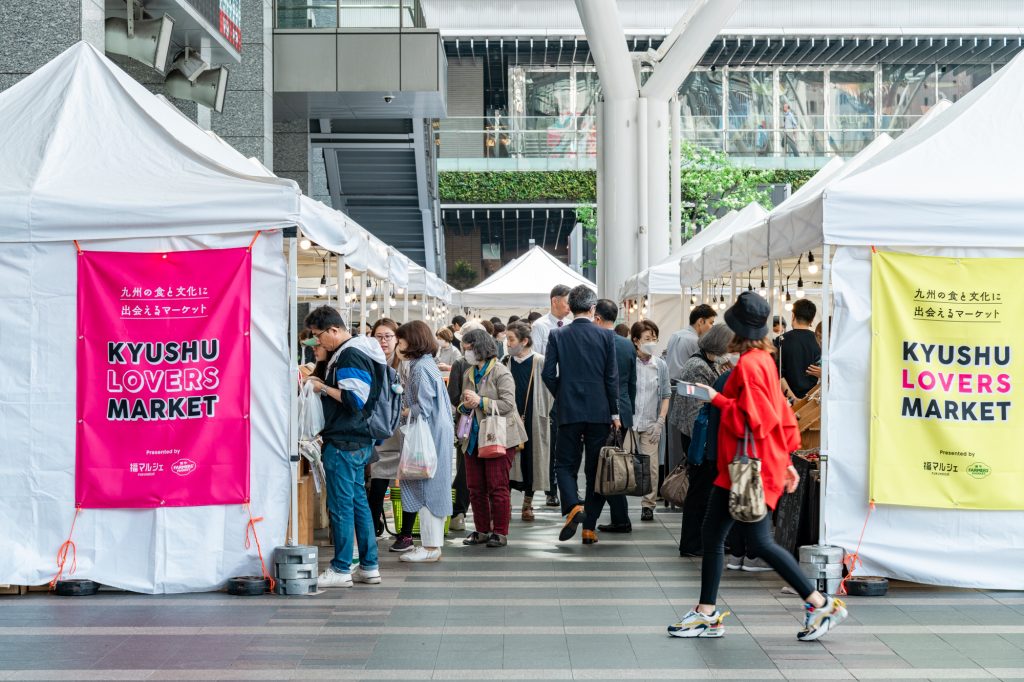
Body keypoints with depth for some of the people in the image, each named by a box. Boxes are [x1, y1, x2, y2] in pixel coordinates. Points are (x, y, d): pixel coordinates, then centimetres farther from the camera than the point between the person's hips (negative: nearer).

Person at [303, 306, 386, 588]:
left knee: (340, 505, -4)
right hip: (358, 440, 10)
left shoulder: (351, 355, -14)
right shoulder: (351, 352, 17)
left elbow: (354, 399, -21)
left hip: (343, 443, -10)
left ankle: (341, 570, 1)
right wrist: (324, 386, 10)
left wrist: (323, 388, -11)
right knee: (358, 502, 13)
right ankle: (369, 567, 18)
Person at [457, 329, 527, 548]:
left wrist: (481, 401, -18)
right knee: (475, 487, 7)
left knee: (498, 487, -6)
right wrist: (465, 406, -1)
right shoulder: (469, 374, 14)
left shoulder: (500, 372, -8)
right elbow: (463, 405, 22)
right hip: (475, 437, 7)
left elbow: (508, 404, -15)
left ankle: (500, 532, 2)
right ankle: (482, 531, 17)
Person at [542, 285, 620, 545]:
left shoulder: (558, 335, -2)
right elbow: (612, 377, -3)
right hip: (599, 411, 0)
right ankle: (589, 527, 8)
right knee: (595, 469, 7)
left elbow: (548, 373, -5)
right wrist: (614, 412, 5)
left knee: (565, 464, 9)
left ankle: (573, 506, -17)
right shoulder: (606, 336, -3)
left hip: (568, 410, 0)